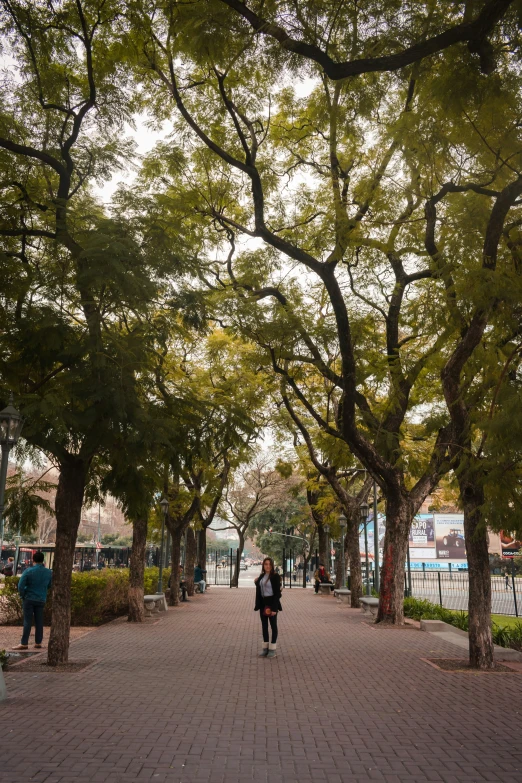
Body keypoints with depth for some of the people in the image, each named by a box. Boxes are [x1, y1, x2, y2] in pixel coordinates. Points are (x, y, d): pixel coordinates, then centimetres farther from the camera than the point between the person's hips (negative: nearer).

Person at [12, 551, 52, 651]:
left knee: (27, 621, 0)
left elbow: (20, 585, -13)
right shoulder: (49, 572, 0)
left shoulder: (28, 571, -13)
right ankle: (38, 642, 13)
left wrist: (22, 596, 1)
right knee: (39, 621, 9)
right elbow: (49, 585, 11)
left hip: (29, 599, -3)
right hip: (41, 600, 3)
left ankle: (24, 643, 0)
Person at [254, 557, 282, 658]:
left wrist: (274, 608, -19)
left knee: (273, 625, 4)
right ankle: (265, 647, 20)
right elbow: (258, 591, 13)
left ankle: (273, 648, 11)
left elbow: (277, 593, -14)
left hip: (271, 603, -6)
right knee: (264, 625, 11)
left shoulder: (275, 576, -10)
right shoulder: (261, 576, 8)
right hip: (263, 603, 6)